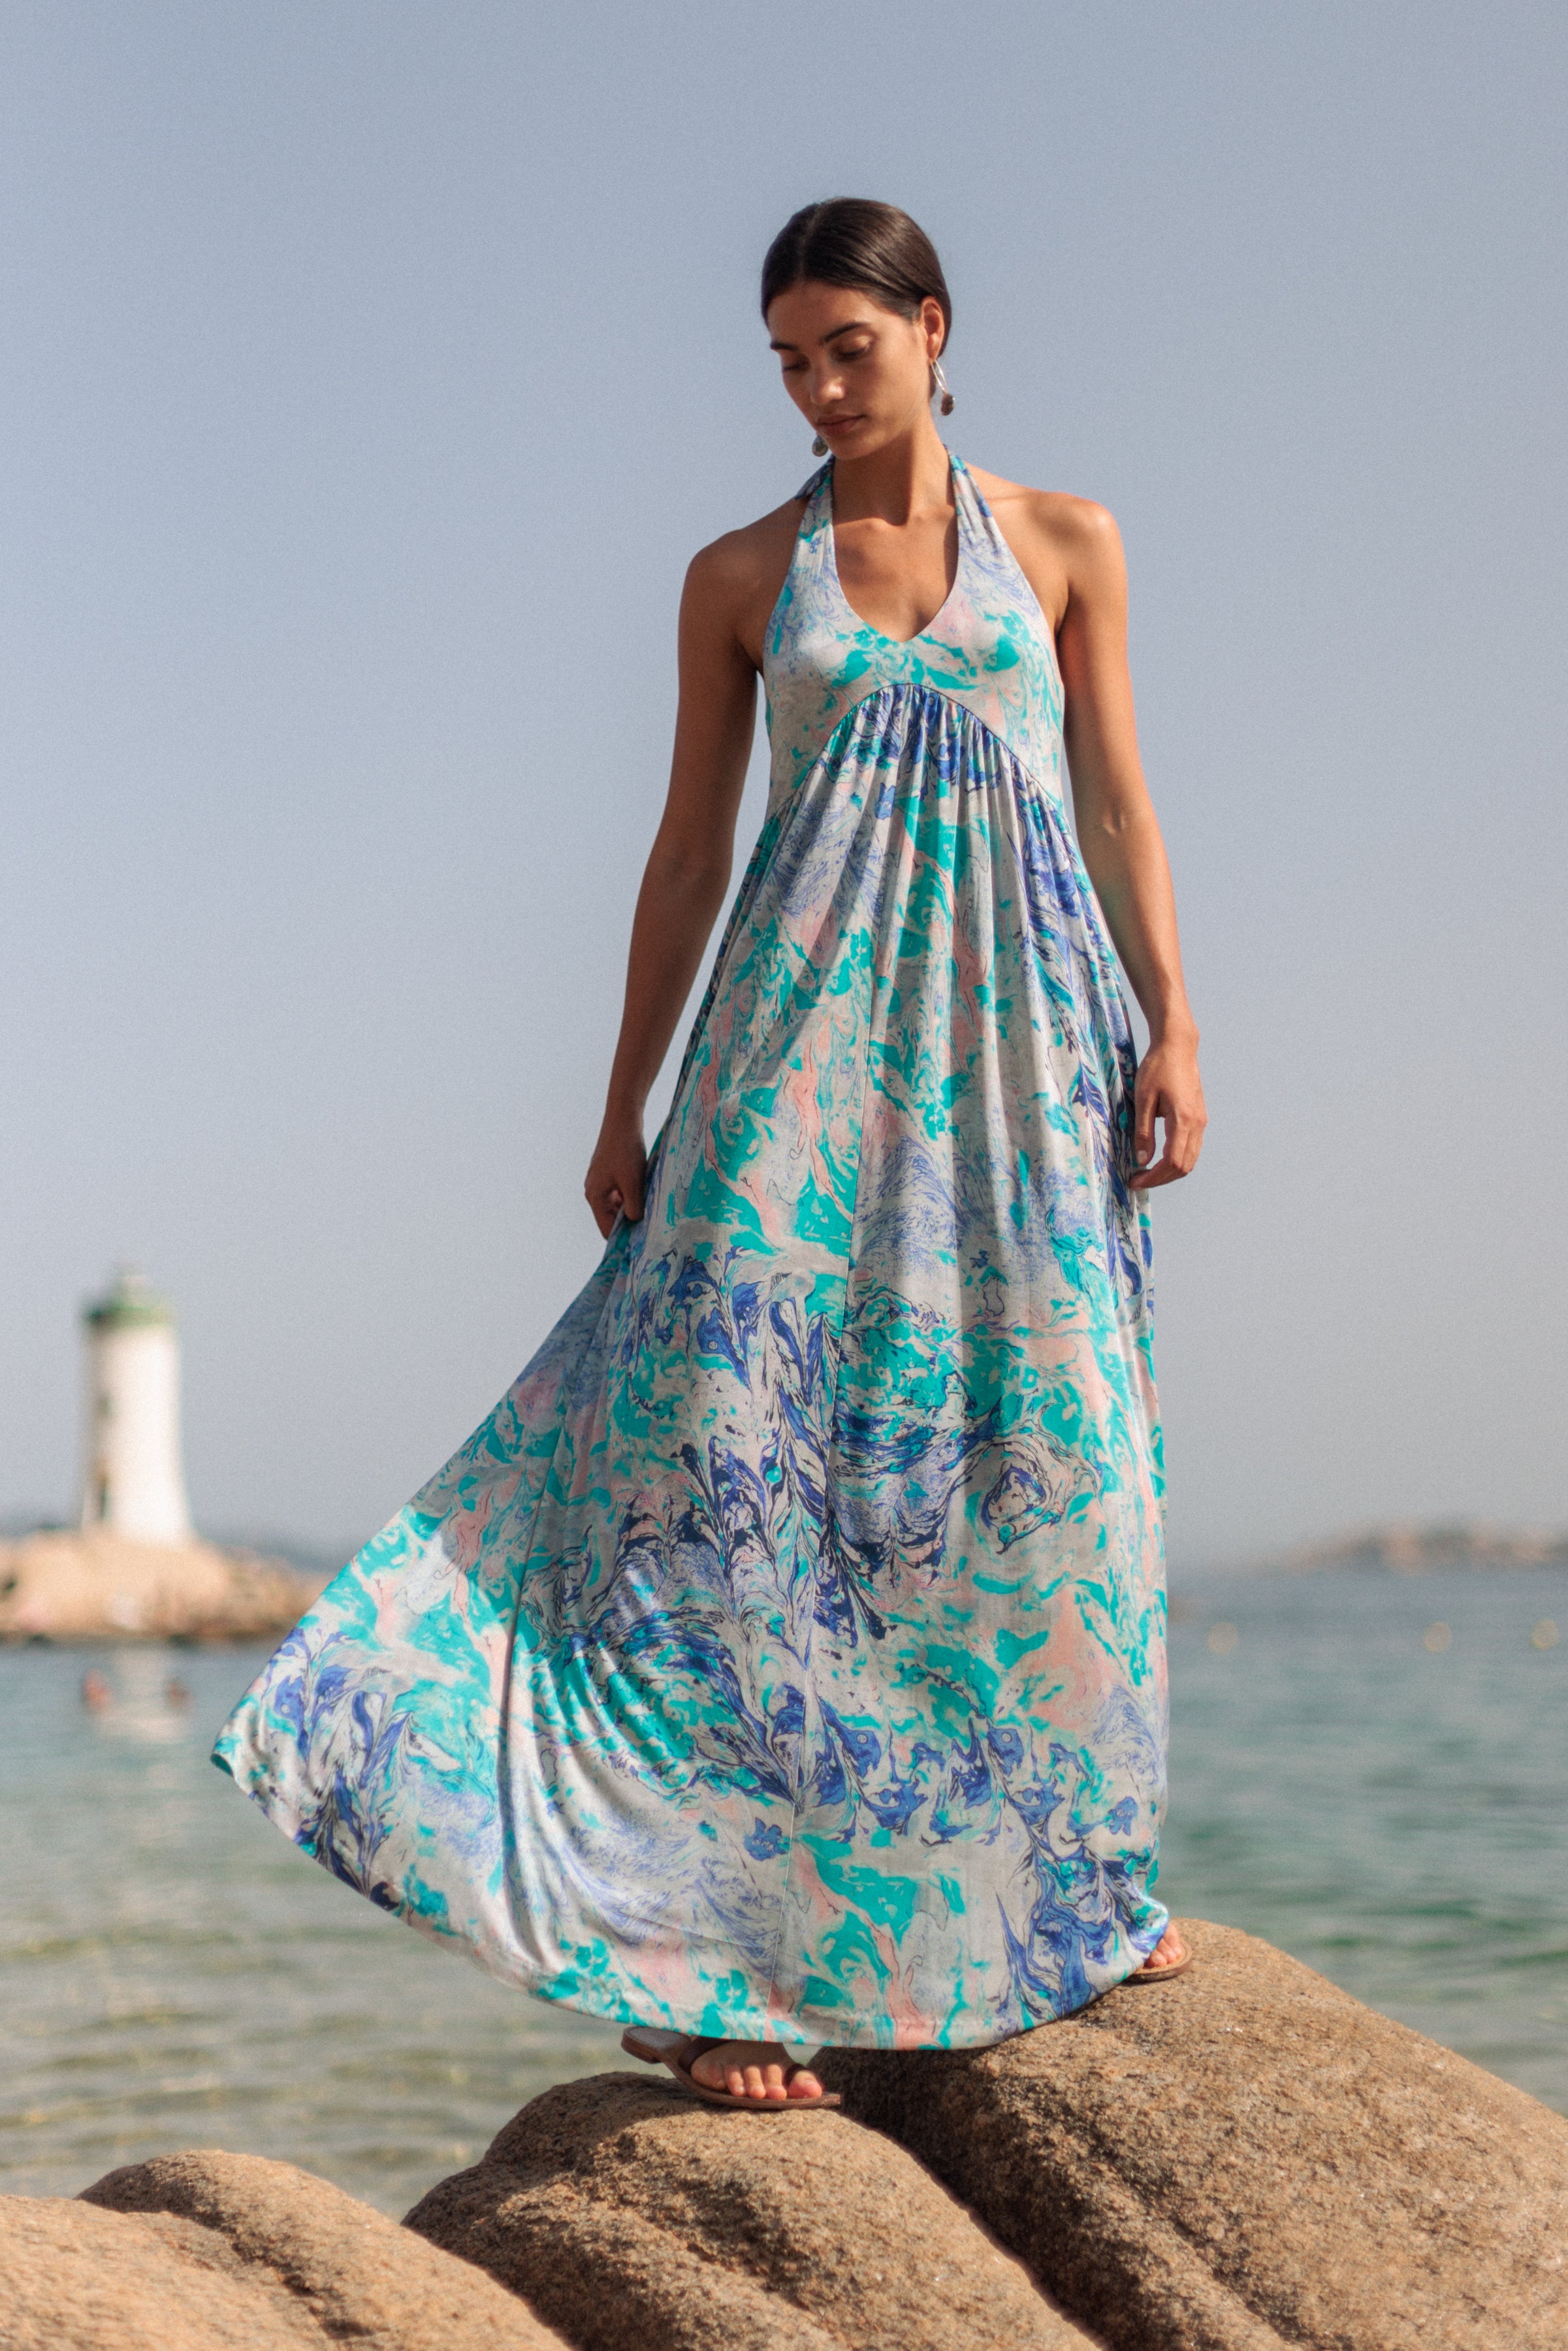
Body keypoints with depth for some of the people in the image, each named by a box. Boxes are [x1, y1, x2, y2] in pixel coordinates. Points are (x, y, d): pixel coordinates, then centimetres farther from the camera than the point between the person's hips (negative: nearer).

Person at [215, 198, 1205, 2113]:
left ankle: (1055, 1885, 16)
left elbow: (1118, 806, 8)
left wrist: (1171, 1027, -2)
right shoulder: (740, 578, 9)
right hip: (808, 1026, -1)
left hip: (1020, 1028, 1)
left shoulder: (1064, 544, 9)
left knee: (1038, 1445, 0)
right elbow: (689, 848, 10)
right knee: (744, 1426, -11)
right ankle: (716, 1958, -9)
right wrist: (626, 1101, 6)